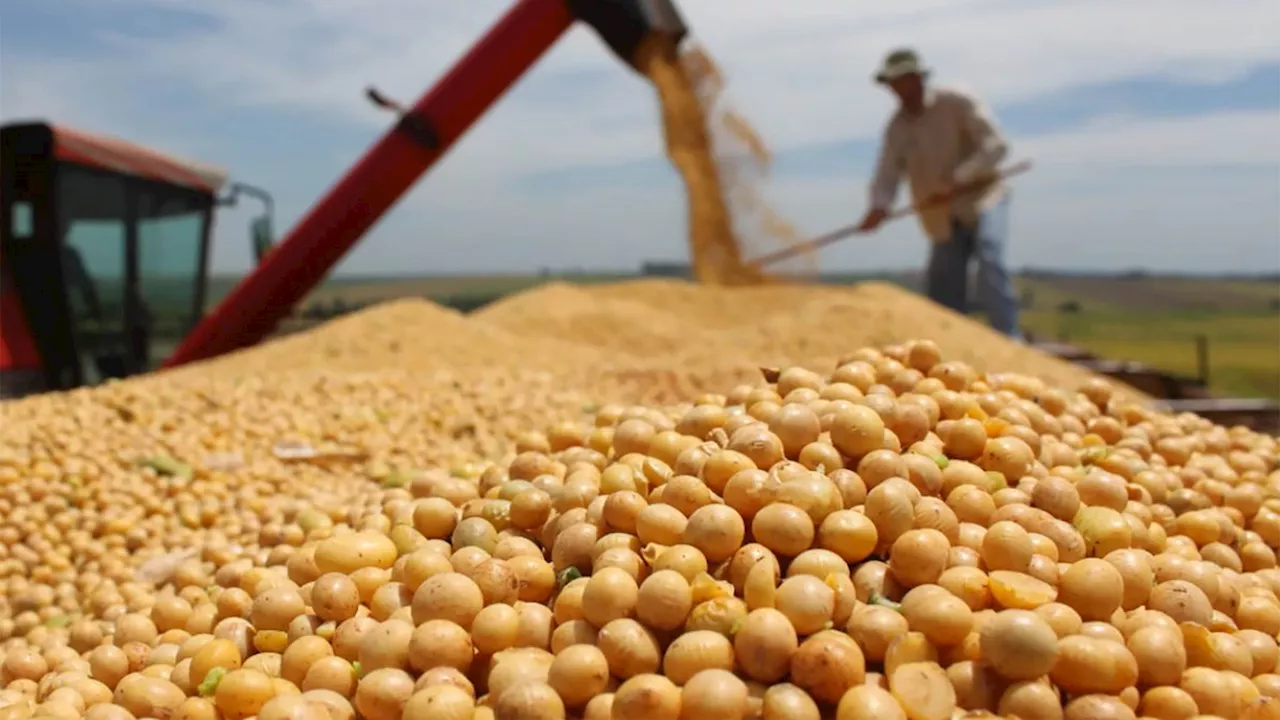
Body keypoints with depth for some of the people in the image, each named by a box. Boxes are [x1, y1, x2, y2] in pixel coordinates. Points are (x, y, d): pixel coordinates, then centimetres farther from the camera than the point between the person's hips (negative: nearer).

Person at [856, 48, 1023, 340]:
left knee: (989, 262, -25)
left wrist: (958, 180, -28)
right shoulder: (896, 127, 5)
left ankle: (1008, 341, -25)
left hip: (982, 202, -5)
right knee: (943, 291, 3)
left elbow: (996, 144, -16)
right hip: (944, 219, 5)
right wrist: (879, 206, -24)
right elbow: (887, 174, -2)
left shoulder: (958, 104, -9)